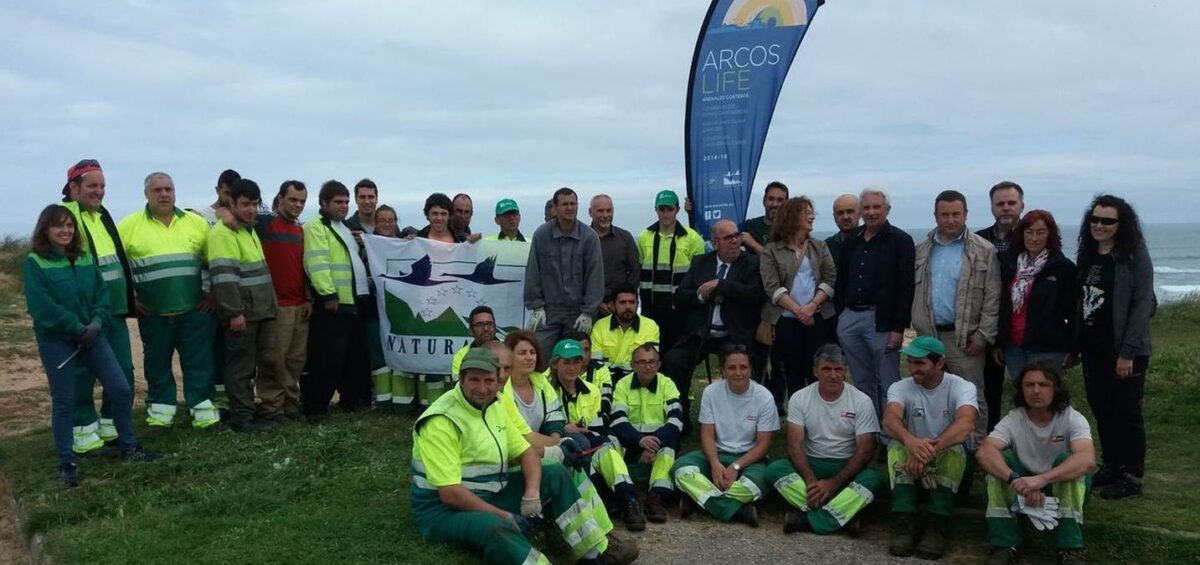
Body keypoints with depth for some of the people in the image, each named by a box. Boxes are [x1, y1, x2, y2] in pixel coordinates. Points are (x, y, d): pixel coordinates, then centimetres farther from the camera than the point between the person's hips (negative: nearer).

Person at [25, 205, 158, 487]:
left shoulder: (86, 258, 8)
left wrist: (97, 322, -11)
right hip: (56, 340, -5)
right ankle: (67, 463, 15)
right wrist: (77, 328, -18)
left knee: (121, 389, 3)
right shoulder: (35, 262, -9)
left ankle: (128, 446, 20)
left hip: (91, 335, 5)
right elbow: (41, 306, -17)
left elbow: (102, 292, 6)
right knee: (63, 400, 3)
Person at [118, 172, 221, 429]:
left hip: (195, 309, 1)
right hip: (152, 312, 0)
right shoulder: (129, 226, -1)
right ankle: (160, 409, 24)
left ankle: (203, 408, 11)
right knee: (157, 363, 11)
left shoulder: (196, 222, 4)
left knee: (199, 361, 3)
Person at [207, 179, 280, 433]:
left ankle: (249, 410, 23)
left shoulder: (249, 230, 18)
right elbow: (224, 276, -21)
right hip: (240, 313, -9)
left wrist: (269, 304, 24)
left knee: (258, 362, 13)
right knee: (241, 366, -4)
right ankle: (241, 418, 2)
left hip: (257, 311, 9)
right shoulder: (224, 233, -13)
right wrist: (234, 312, -25)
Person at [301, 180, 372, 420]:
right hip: (332, 302, -9)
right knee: (328, 356, -7)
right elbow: (317, 264, -18)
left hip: (354, 300, 9)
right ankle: (315, 405, 1)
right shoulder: (315, 227, -8)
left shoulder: (345, 228, 21)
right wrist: (329, 293, -24)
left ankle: (351, 398, 25)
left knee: (355, 354, 14)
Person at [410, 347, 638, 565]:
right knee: (497, 527, -40)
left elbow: (526, 452, 7)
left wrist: (532, 492, -13)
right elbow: (449, 493, -27)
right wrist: (503, 515, -23)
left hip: (491, 494, 9)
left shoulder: (493, 407, 5)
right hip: (445, 510, -9)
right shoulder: (442, 422, -22)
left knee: (555, 474, 1)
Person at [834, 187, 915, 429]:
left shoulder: (900, 241, -4)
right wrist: (839, 314, 9)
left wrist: (898, 327, -15)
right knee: (862, 383, 14)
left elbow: (906, 288, -10)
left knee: (888, 385, 0)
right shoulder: (852, 242, 14)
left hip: (881, 320, -6)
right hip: (849, 319, 6)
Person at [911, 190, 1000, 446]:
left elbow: (992, 298, -5)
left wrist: (983, 336, -10)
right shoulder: (922, 250, 11)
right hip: (928, 336, 4)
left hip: (964, 338, -4)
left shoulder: (983, 251, -2)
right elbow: (915, 291, 11)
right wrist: (918, 326, 3)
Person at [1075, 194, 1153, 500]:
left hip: (1125, 351, -6)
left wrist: (1127, 352, -18)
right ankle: (1111, 468, 24)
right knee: (1102, 411, 12)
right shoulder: (1086, 256, 10)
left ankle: (1132, 478, 12)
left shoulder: (1135, 256, -8)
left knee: (1127, 413, 2)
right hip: (1093, 349, 6)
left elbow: (1143, 305, -13)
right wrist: (1072, 346, 8)